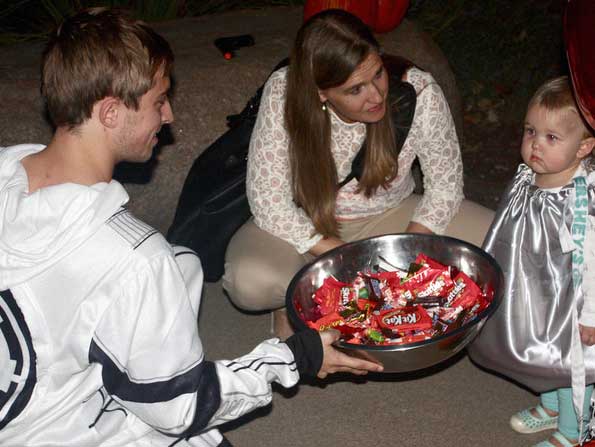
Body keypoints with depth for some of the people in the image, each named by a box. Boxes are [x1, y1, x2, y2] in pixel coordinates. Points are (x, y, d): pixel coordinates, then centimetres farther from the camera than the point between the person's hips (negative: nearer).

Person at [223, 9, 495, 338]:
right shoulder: (283, 95, -27)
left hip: (388, 216, 3)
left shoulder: (420, 93, -23)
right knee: (249, 282, -34)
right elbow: (268, 200, -23)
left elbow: (445, 184, -8)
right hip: (308, 227, -3)